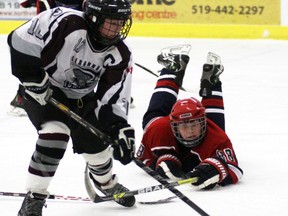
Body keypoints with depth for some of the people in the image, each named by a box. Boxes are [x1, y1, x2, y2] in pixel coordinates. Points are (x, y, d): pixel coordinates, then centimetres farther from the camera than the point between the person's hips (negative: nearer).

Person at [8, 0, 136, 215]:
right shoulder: (66, 24, -32)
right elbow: (20, 40, -29)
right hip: (43, 92, -5)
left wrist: (121, 129, -28)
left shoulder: (120, 54, -15)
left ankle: (105, 181, 45)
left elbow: (114, 99, -13)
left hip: (81, 97, 5)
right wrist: (33, 78, -27)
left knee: (95, 142, 9)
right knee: (55, 134, -27)